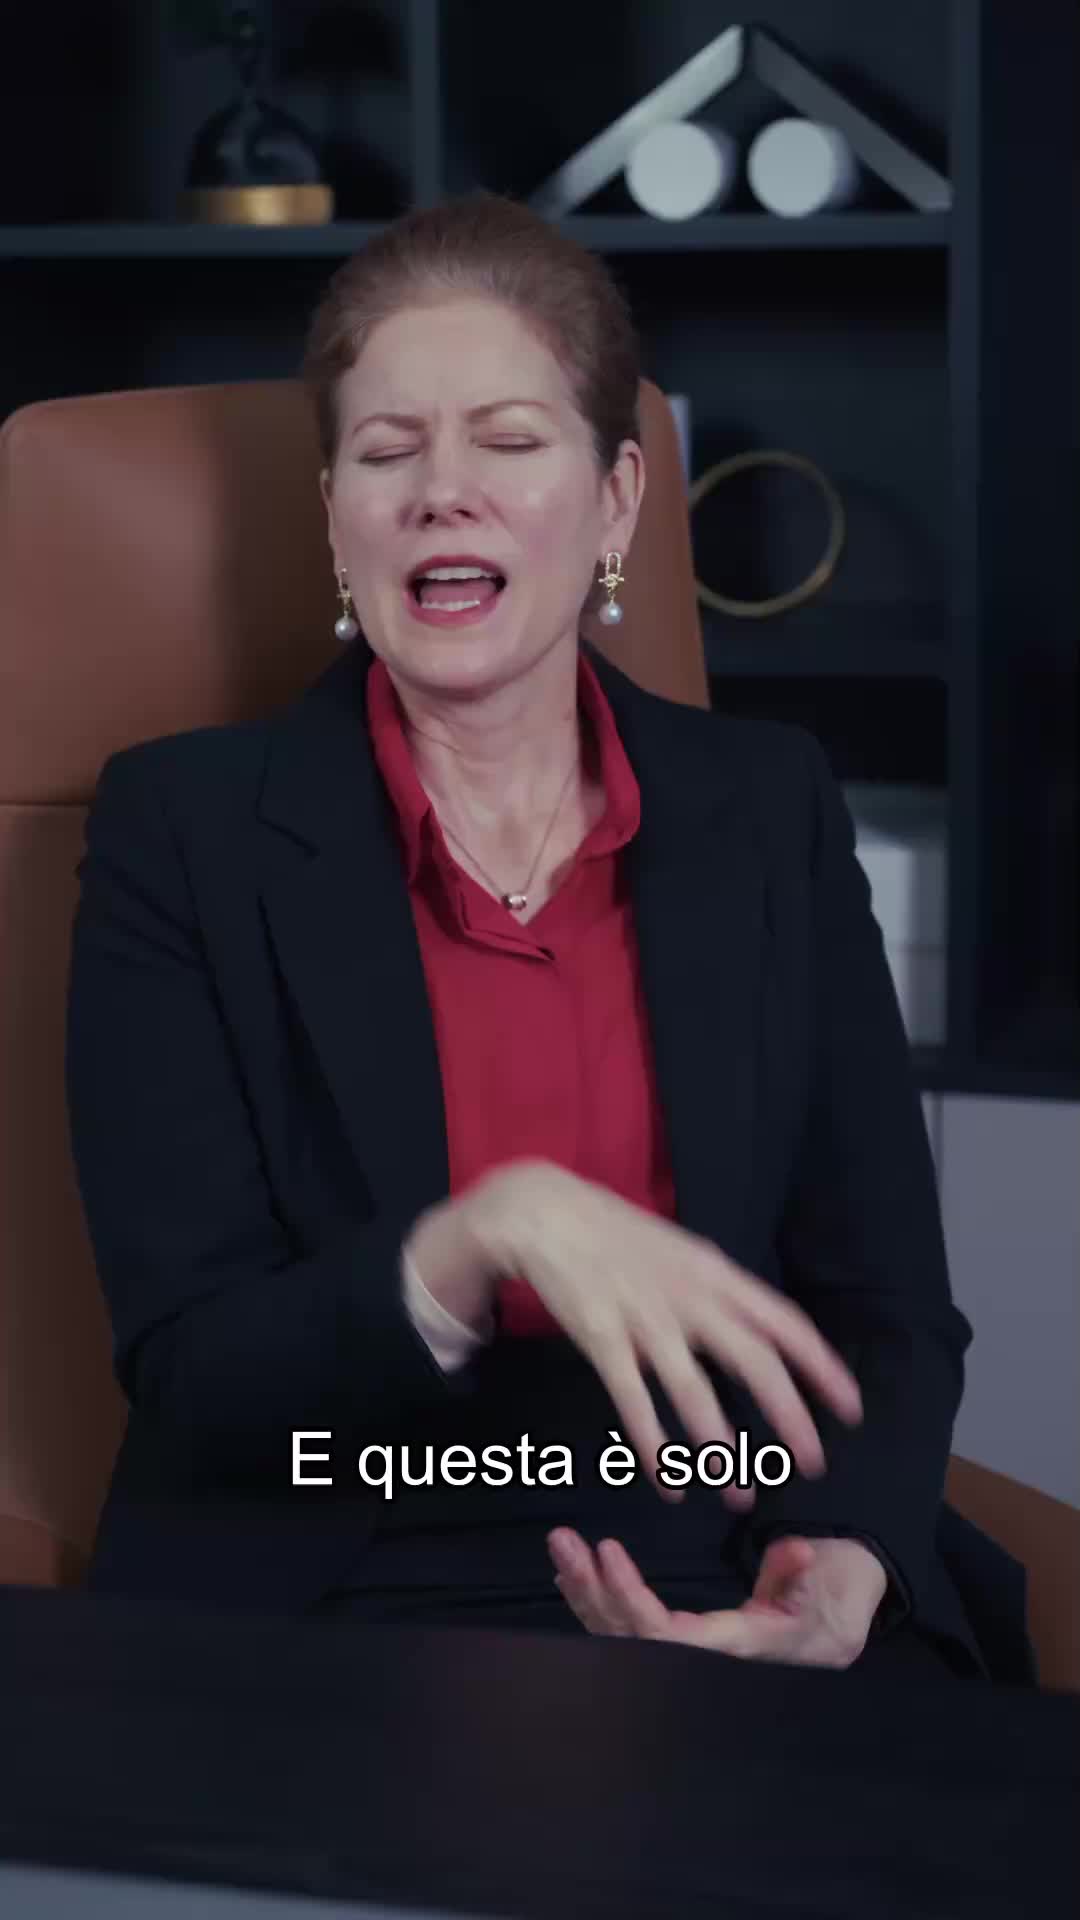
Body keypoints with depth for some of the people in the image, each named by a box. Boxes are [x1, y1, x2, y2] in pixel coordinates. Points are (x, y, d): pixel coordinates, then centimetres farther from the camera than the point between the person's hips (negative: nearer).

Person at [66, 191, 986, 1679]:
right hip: (313, 1642, -2)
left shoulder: (772, 814, 9)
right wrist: (494, 1232, -24)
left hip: (721, 1618, 3)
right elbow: (188, 1369, -6)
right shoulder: (185, 830, 1)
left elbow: (889, 1305, 9)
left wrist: (844, 1573, -13)